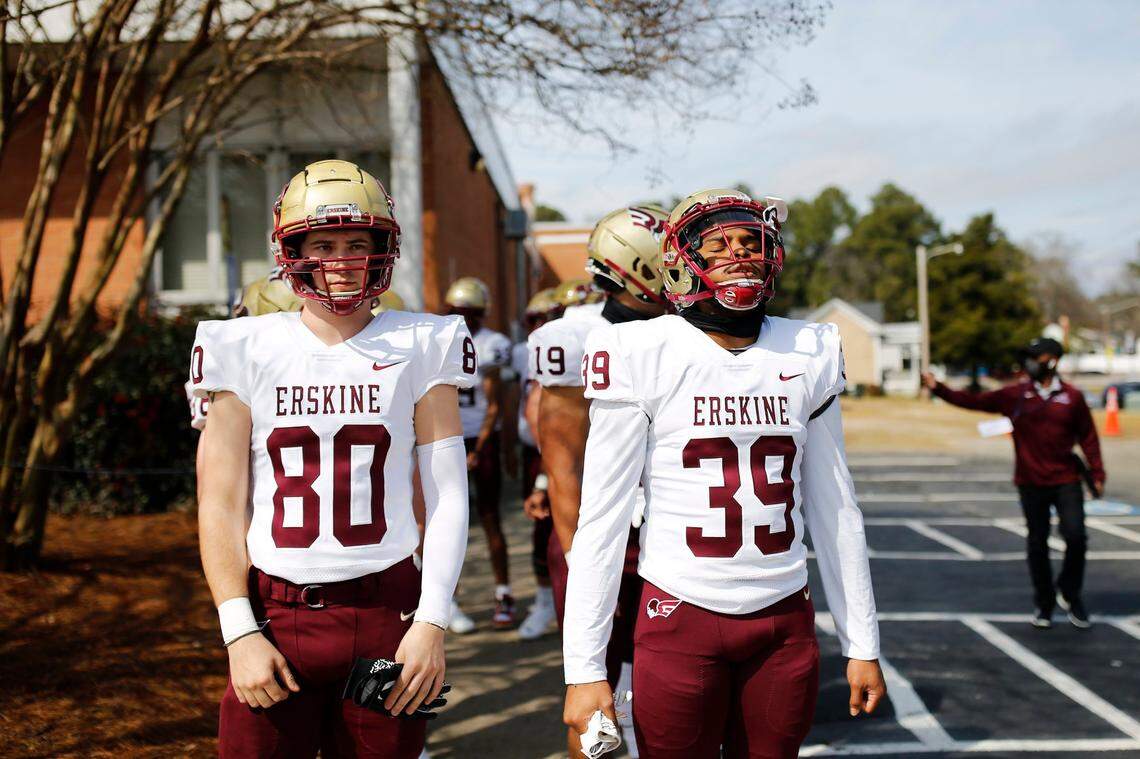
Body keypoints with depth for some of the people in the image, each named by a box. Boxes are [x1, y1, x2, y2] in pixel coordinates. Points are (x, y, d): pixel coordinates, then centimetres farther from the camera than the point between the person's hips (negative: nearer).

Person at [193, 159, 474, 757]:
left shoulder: (418, 349, 1)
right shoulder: (248, 353, 1)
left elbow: (448, 497, -1)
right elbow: (221, 506, 0)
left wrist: (431, 623, -8)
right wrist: (240, 633, -7)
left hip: (386, 613, 0)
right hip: (274, 616, 0)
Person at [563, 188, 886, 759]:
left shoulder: (809, 357, 6)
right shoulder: (642, 356, -6)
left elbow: (834, 510, 12)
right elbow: (602, 519, -6)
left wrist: (861, 644, 12)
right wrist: (584, 669, -8)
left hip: (785, 623, 3)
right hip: (681, 619, -3)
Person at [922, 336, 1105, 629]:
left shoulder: (1072, 397, 0)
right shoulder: (1014, 395, 1)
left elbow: (1088, 437, 5)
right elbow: (974, 401, 0)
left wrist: (1097, 475, 2)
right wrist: (938, 389, -8)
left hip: (1066, 481, -1)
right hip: (1031, 484, 1)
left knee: (1076, 537, -12)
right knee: (1037, 545, 7)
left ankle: (1069, 592, 13)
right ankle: (1044, 604, 22)